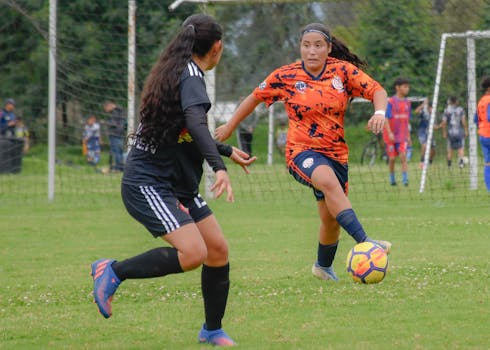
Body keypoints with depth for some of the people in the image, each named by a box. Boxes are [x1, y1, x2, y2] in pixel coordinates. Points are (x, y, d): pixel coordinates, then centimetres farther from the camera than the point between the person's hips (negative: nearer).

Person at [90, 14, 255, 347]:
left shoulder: (175, 71, 16)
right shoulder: (191, 76, -14)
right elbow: (195, 122, -34)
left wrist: (228, 150, 41)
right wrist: (220, 167, -44)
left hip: (179, 187, 10)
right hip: (148, 184, -10)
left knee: (219, 250, 7)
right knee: (193, 252, -24)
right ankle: (114, 272, -7)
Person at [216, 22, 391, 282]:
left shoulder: (343, 71, -5)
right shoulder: (285, 77, -6)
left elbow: (376, 90, -5)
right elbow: (255, 97, 8)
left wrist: (380, 112, -27)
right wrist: (230, 126, 17)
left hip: (336, 153, 3)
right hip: (302, 151, -3)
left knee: (331, 217, 9)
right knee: (329, 182, -36)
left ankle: (323, 266, 39)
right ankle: (363, 242, -44)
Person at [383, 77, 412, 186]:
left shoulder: (407, 102, 8)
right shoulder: (390, 102, -9)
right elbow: (385, 119, -12)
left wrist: (408, 136, 15)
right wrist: (389, 133, -22)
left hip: (403, 136, 3)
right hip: (391, 136, -3)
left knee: (403, 157, -12)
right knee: (392, 158, 5)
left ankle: (405, 180, -15)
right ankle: (392, 179, 22)